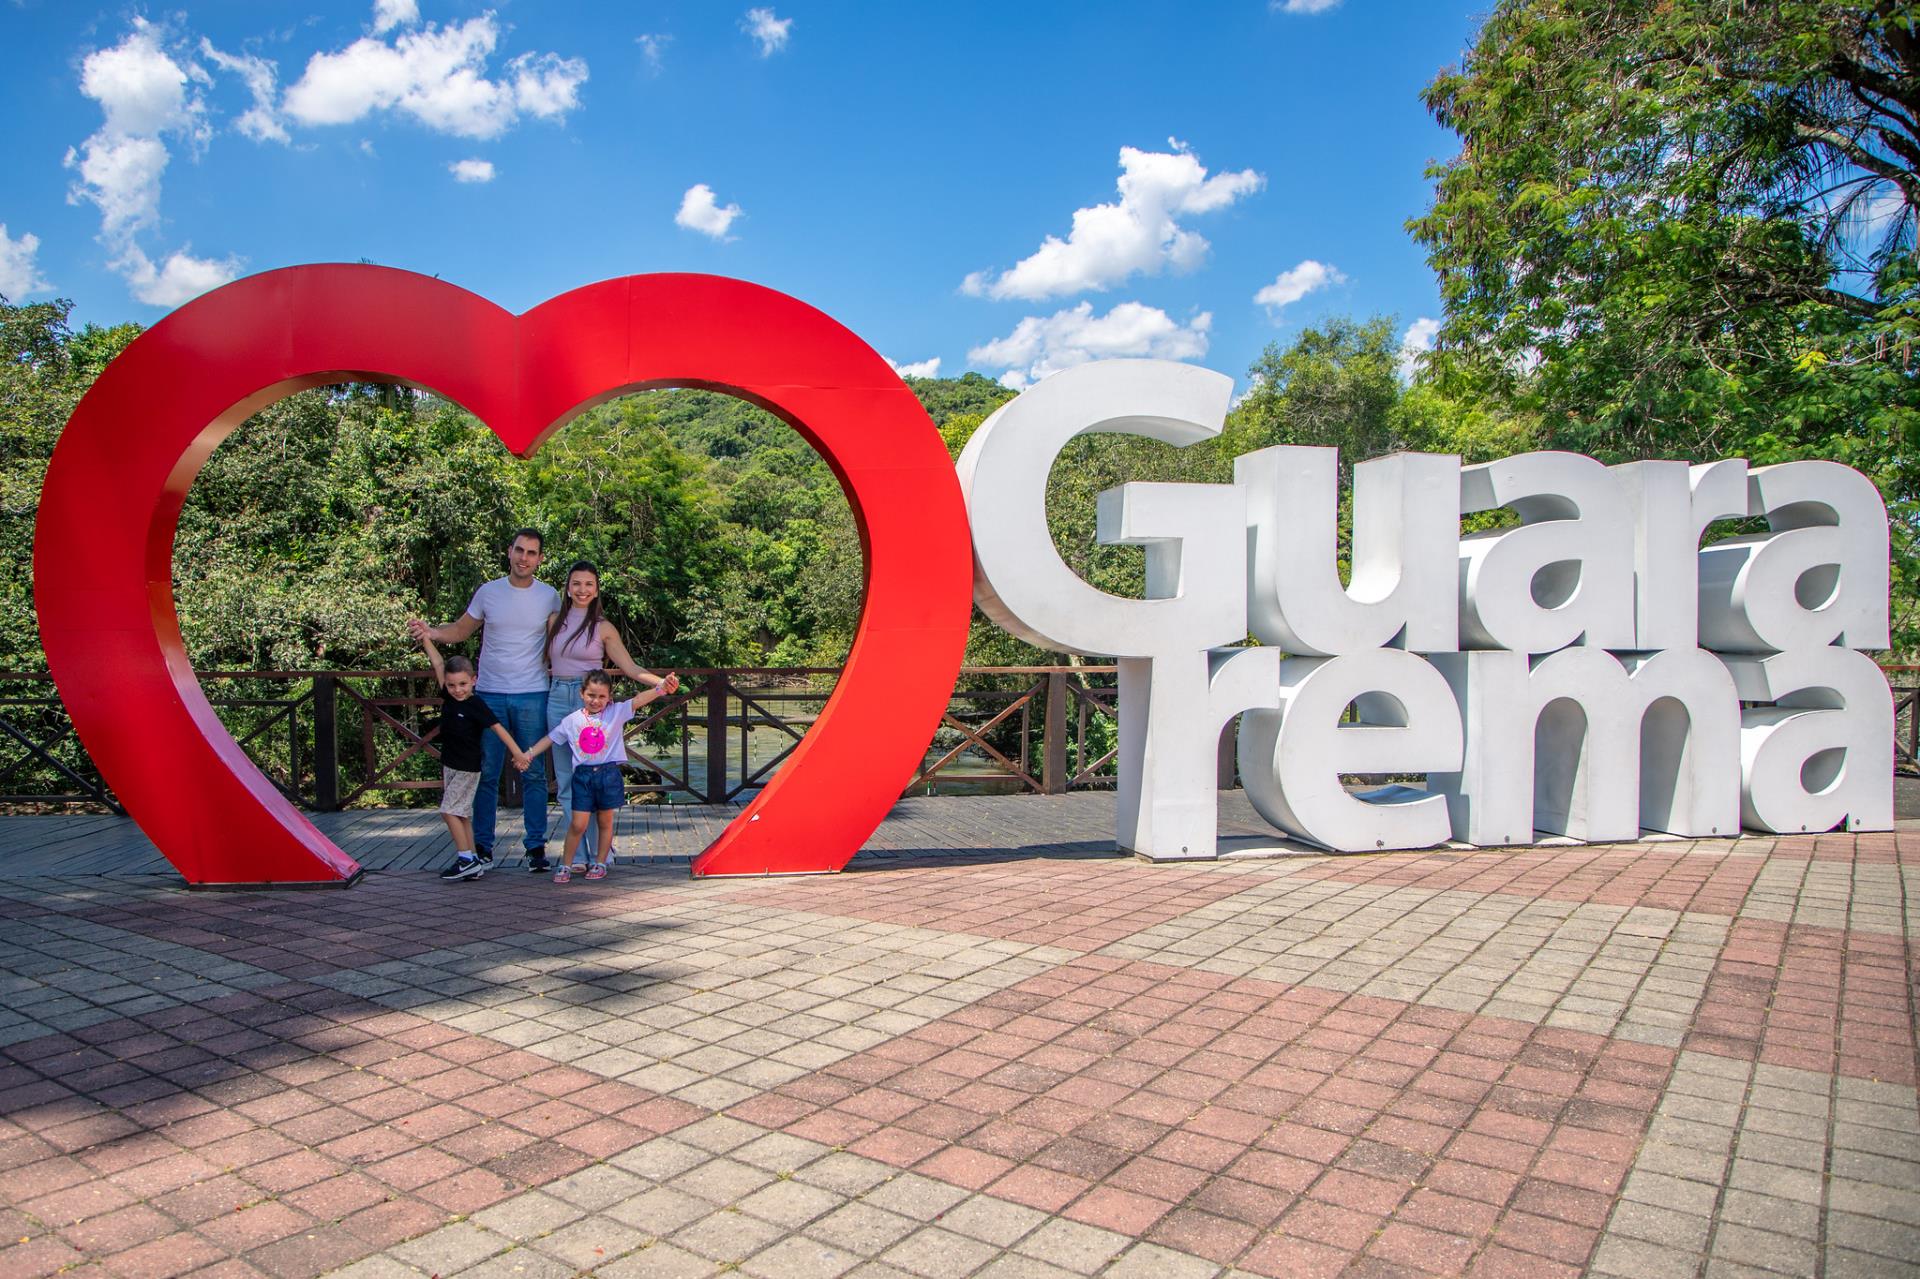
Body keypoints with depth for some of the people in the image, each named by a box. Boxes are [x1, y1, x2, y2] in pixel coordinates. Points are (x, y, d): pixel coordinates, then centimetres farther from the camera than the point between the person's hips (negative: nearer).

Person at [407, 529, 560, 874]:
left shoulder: (549, 596, 3)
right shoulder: (488, 592, 3)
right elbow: (461, 630, 10)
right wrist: (431, 633, -8)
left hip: (532, 696, -1)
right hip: (489, 694, 1)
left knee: (534, 773, 2)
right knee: (486, 773, 5)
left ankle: (537, 846, 10)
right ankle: (482, 846, 14)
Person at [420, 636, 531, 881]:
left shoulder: (476, 705, -15)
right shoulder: (448, 697, 2)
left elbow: (497, 727, -18)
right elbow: (438, 663, 6)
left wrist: (517, 752, -23)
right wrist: (425, 638, 6)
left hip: (468, 768, -7)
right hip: (449, 765, 7)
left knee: (450, 810, -11)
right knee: (462, 814, 8)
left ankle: (466, 859, -5)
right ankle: (473, 863, 12)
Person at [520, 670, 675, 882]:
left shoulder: (616, 712, 0)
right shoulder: (572, 720, 5)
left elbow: (639, 700, -12)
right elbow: (550, 738, 13)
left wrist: (661, 687, -26)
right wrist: (528, 755, 8)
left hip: (609, 774, 0)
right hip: (583, 775, 0)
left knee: (605, 821, 11)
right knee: (578, 824, -2)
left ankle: (601, 863, 23)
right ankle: (565, 865, 12)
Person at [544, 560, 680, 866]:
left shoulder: (603, 628, 1)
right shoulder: (554, 621, 10)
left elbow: (630, 668, -2)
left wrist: (660, 683, -16)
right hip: (557, 701, 4)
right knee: (565, 781, 5)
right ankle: (577, 855, 11)